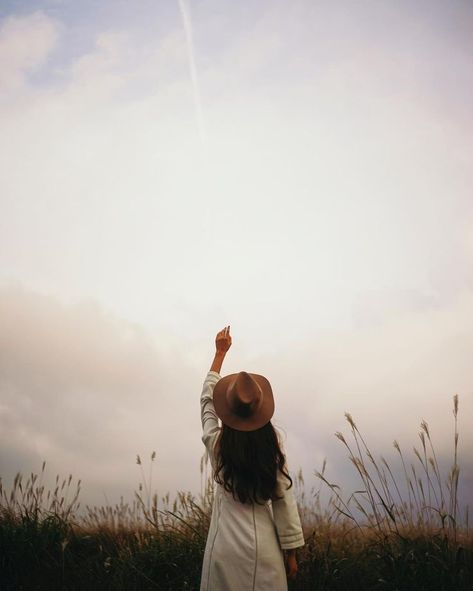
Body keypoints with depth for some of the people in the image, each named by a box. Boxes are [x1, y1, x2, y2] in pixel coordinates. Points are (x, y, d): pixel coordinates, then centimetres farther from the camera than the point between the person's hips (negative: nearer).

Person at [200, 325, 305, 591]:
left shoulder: (217, 443, -3)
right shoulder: (272, 446, -7)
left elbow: (207, 399, 13)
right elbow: (284, 501, -3)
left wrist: (220, 352, 21)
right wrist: (291, 552, 7)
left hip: (225, 549, 1)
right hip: (264, 549, 0)